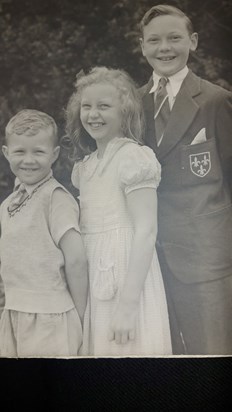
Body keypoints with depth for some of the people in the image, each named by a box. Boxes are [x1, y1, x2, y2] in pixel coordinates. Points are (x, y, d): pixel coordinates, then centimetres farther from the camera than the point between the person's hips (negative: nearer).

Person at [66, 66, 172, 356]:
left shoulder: (133, 156, -11)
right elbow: (88, 228, 12)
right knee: (102, 347, 13)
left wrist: (128, 303, -20)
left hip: (128, 276, -7)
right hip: (95, 282, 7)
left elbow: (146, 231, -16)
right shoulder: (84, 165, 12)